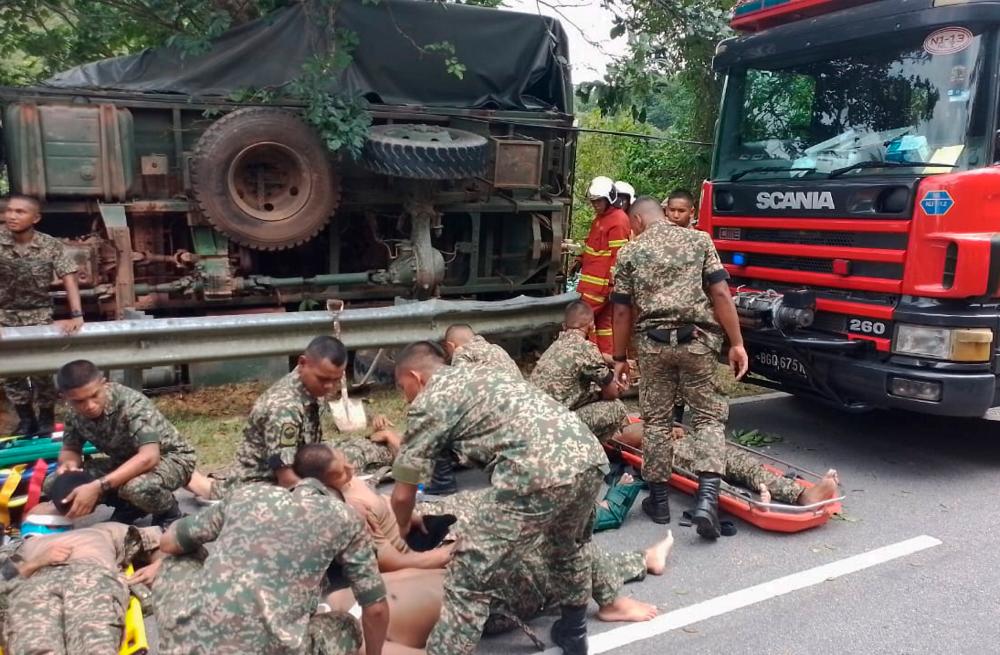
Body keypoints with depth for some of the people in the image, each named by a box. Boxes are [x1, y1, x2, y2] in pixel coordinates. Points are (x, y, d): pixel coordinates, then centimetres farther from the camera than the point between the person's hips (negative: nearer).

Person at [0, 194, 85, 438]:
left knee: (41, 369, -1)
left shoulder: (51, 246, -11)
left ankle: (46, 419, 19)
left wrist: (77, 316, -27)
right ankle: (26, 419, 23)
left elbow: (69, 280, -15)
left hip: (38, 313, -1)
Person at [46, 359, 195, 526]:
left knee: (137, 487, -40)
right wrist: (68, 464, -22)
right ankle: (129, 508, 7)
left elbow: (148, 457, -39)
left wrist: (98, 487, -47)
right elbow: (70, 449, 3)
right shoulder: (75, 414, -10)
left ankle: (168, 514, -6)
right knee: (53, 483, -8)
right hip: (126, 462, 7)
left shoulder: (131, 404, -30)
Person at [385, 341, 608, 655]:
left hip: (540, 473, -9)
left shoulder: (428, 401, 9)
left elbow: (403, 494, 10)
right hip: (590, 456, 9)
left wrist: (404, 527, 33)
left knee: (468, 584, 3)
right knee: (568, 546, 36)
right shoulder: (476, 374, 31)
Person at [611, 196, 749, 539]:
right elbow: (721, 294, -2)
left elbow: (622, 311, 5)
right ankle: (707, 497, -7)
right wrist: (737, 343, 1)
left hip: (653, 342, 0)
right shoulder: (700, 240, 7)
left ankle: (658, 498, 18)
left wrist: (620, 358, 13)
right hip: (697, 340, 0)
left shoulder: (630, 252, 6)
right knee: (710, 415, 8)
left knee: (656, 419, 12)